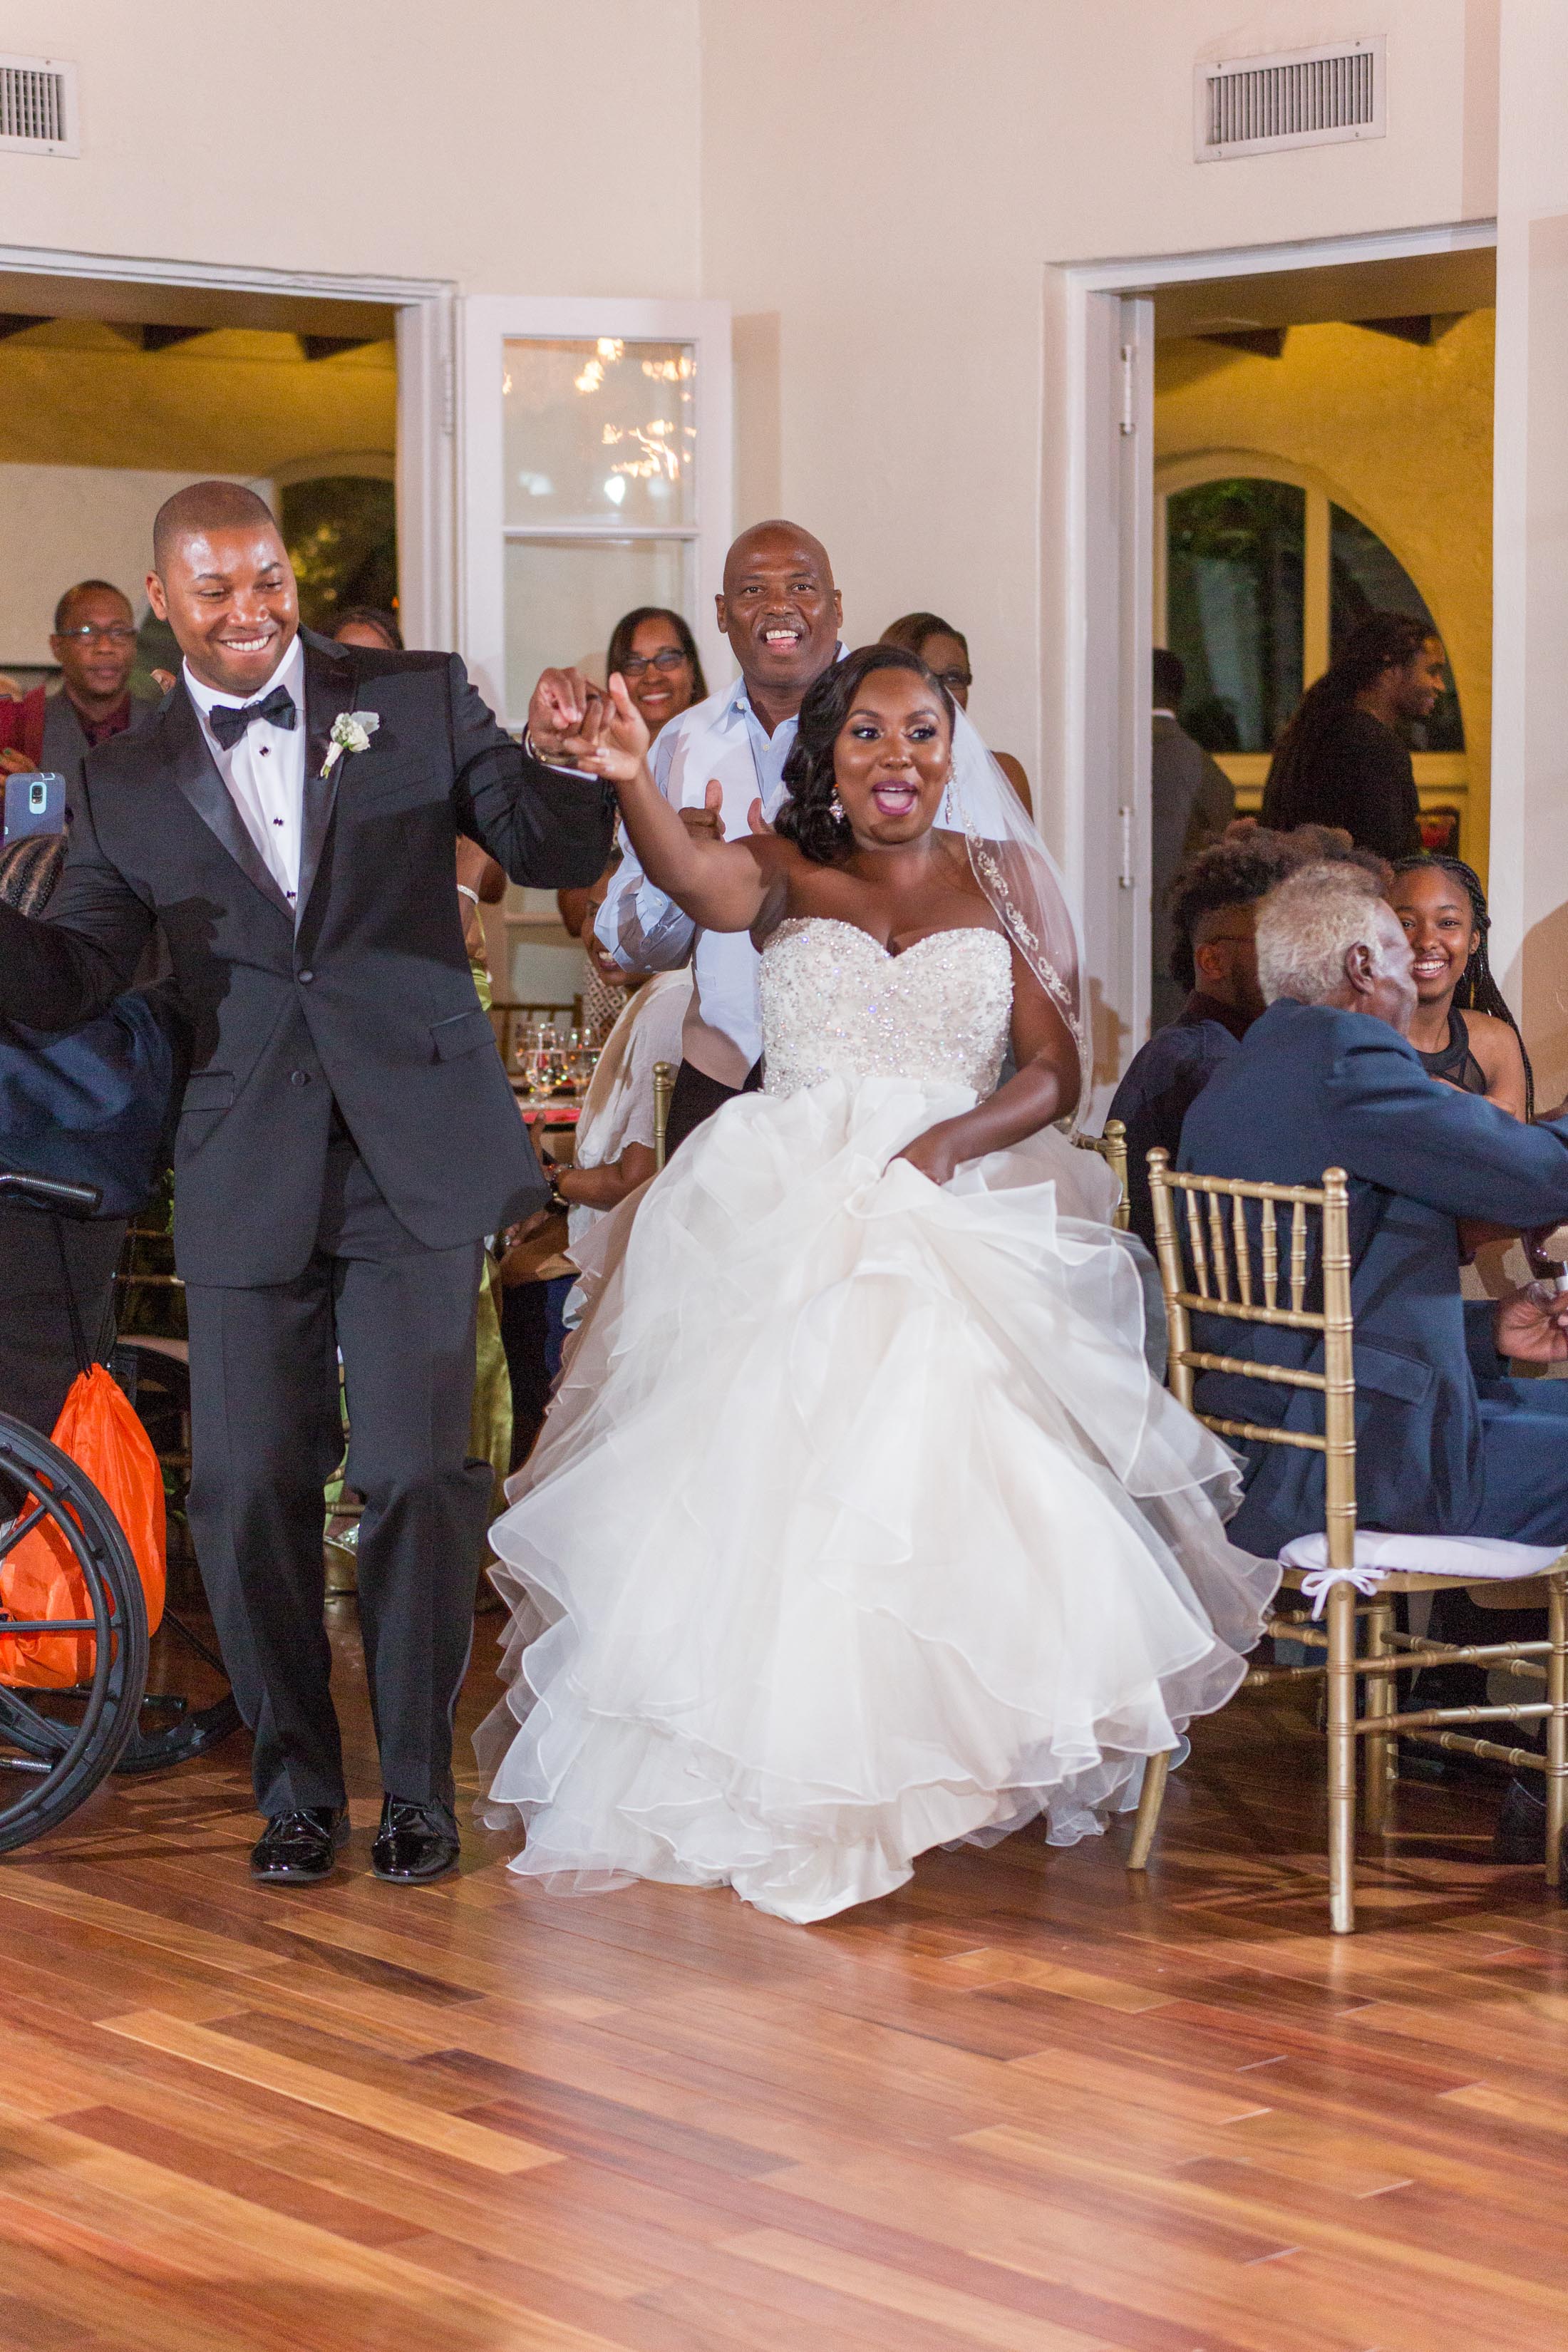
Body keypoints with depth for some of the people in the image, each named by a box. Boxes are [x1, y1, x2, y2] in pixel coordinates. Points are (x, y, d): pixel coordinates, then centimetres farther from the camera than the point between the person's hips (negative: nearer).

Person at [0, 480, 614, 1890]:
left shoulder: (420, 702, 5)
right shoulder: (128, 785, 8)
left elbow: (560, 855, 2)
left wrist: (562, 762, -19)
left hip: (418, 1158, -1)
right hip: (249, 1177, 2)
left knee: (420, 1475, -1)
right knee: (250, 1488, 3)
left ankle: (418, 1784, 15)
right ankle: (296, 1784, 21)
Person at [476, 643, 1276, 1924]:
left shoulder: (1002, 878, 13)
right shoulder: (785, 872, 11)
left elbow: (1057, 1068, 8)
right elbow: (688, 870, -14)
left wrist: (954, 1139, -12)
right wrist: (631, 779, -36)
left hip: (957, 1212, 0)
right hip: (785, 1214, 0)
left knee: (938, 1467, -22)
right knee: (761, 1470, -15)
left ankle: (940, 1757, -15)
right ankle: (773, 1768, -4)